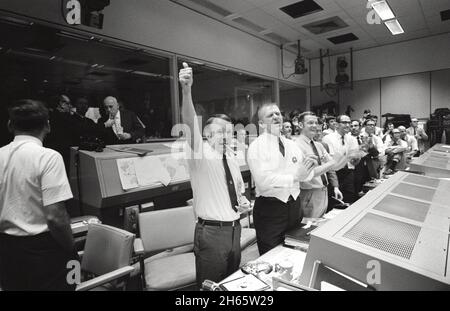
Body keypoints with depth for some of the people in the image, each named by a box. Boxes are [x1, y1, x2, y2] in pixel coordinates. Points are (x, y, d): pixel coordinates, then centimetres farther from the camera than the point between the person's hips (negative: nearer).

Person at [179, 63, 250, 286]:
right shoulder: (200, 154, -11)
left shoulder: (231, 158, 7)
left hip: (234, 228, 6)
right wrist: (186, 90, -44)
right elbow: (190, 123, -30)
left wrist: (243, 201, 1)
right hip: (212, 232, -6)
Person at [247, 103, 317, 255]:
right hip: (269, 209, -6)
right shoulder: (257, 146, -11)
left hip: (294, 207, 6)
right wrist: (294, 177, -22)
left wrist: (309, 167, -16)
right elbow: (263, 180, -23)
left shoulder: (291, 144, 9)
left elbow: (305, 175, 5)